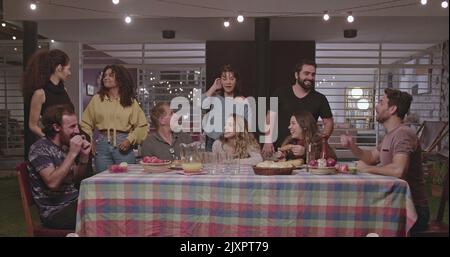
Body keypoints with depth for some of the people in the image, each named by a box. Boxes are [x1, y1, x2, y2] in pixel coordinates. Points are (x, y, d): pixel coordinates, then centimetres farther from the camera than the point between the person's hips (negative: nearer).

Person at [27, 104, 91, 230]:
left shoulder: (65, 146, 8)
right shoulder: (40, 149, -13)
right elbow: (52, 183, -26)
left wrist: (84, 156, -2)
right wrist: (72, 153, -24)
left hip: (74, 203, 7)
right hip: (55, 212, -7)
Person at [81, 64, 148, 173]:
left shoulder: (130, 101, 5)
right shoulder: (97, 99, 8)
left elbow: (142, 125, 3)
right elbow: (86, 123, 10)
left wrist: (130, 140, -8)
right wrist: (89, 141, 0)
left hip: (123, 145, -1)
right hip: (102, 144, 1)